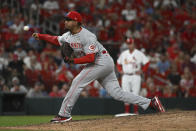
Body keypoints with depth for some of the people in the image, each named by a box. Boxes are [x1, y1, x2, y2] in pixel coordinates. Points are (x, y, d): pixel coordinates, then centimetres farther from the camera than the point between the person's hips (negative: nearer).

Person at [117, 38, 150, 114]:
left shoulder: (139, 53, 0)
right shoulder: (123, 54, 12)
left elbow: (147, 62, 2)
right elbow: (118, 63, 24)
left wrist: (142, 71, -4)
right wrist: (120, 70, 9)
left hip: (135, 76, -3)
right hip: (125, 76, 4)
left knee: (135, 94, -8)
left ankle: (136, 112, -4)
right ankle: (126, 112, 4)